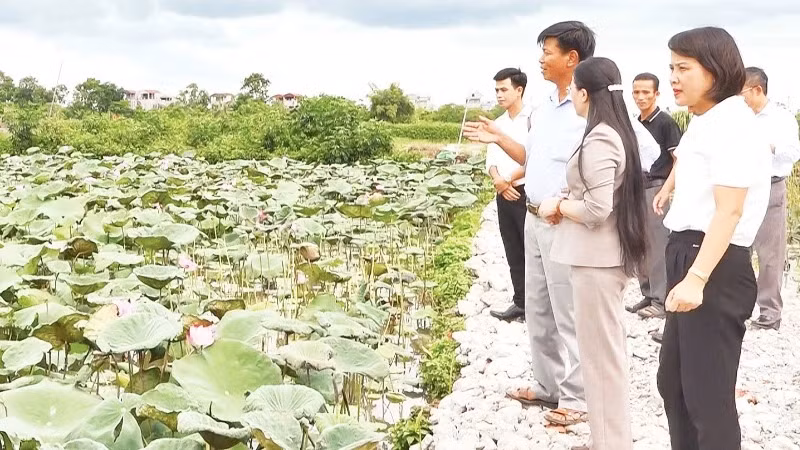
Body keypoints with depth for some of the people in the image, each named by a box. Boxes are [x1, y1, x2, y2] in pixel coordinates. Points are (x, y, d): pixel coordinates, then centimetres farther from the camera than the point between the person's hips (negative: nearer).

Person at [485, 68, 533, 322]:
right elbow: (491, 160, 11)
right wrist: (498, 181, -9)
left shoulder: (532, 119, -8)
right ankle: (520, 303, 18)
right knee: (513, 253, 11)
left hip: (526, 193, -7)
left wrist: (509, 180, -9)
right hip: (504, 195, 7)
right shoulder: (498, 124, 14)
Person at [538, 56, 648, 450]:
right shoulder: (617, 133, 10)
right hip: (610, 253, 10)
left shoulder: (597, 141, -19)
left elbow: (596, 210, -24)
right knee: (609, 347, 17)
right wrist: (569, 202, 8)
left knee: (598, 351, 0)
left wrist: (557, 206, -8)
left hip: (595, 258, -10)